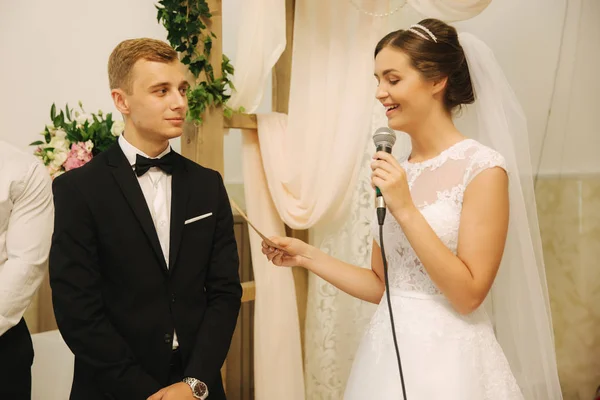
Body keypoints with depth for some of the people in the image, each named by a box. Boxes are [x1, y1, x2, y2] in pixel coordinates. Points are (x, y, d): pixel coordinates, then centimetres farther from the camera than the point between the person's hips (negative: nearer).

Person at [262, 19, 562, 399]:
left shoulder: (483, 168, -13)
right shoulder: (395, 172, 5)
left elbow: (469, 294, -18)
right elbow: (380, 285, 10)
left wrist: (406, 210, -20)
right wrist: (306, 255, 3)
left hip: (448, 360, -6)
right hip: (387, 354, 6)